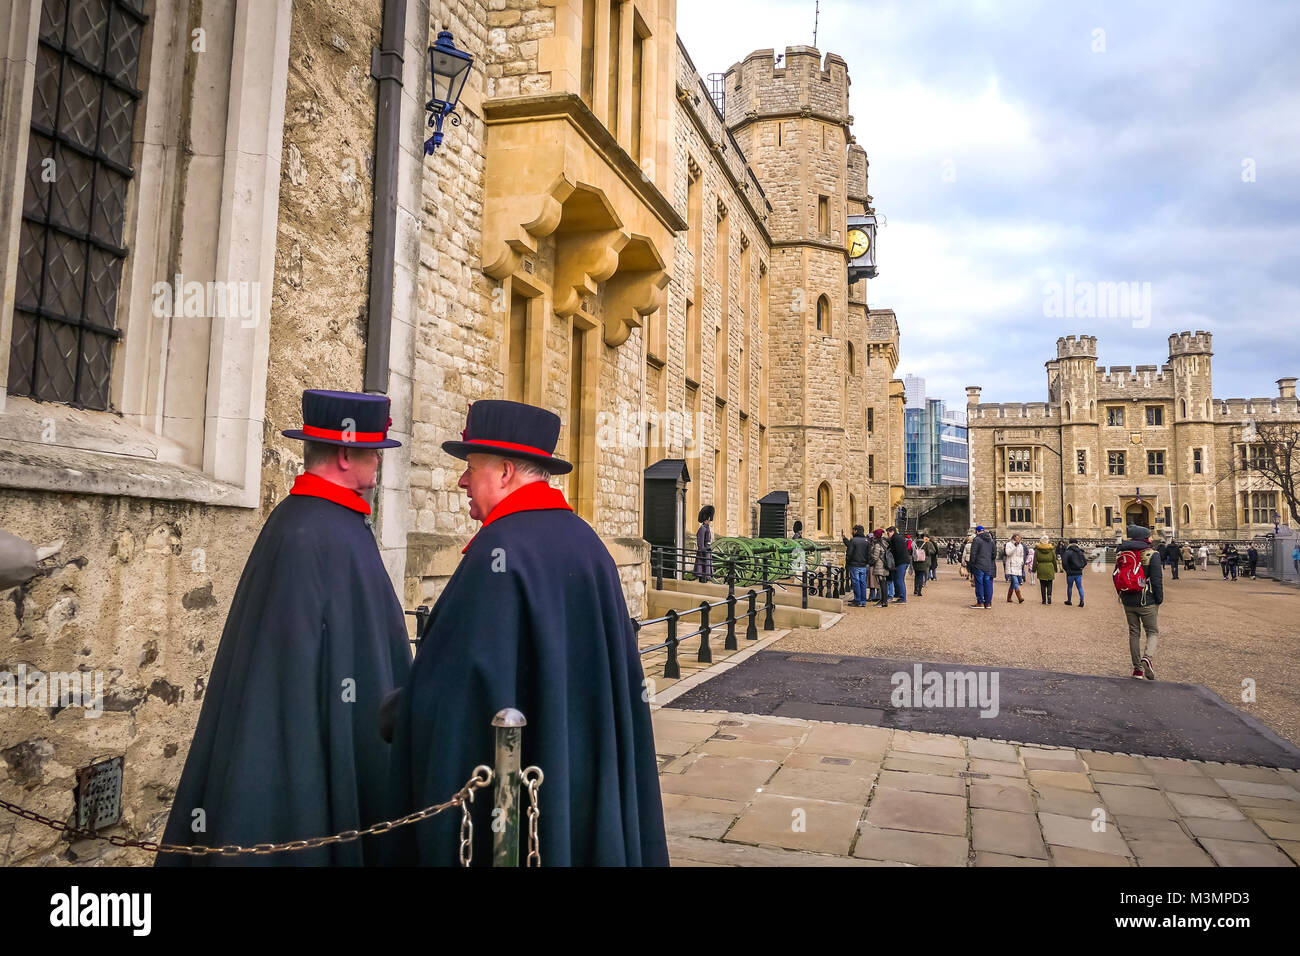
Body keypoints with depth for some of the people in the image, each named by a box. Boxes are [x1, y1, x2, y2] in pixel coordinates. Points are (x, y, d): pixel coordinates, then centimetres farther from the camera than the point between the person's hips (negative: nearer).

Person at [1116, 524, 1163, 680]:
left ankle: (1137, 669, 15)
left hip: (1128, 602, 4)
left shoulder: (1121, 554, 6)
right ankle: (1147, 658, -19)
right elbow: (1157, 580, -12)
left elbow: (1116, 578, 10)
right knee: (1153, 632, 8)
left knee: (1134, 633, 12)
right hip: (1147, 602, -4)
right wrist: (1159, 600, -3)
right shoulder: (1151, 554, -9)